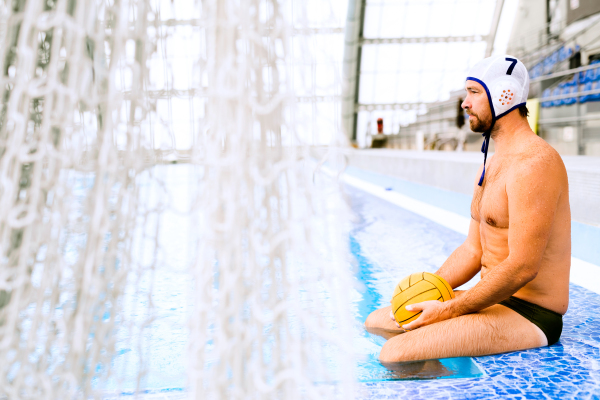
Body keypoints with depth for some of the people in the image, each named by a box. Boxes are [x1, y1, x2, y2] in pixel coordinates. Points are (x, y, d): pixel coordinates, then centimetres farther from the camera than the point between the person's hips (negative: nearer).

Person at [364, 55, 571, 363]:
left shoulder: (534, 163, -19)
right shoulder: (491, 165, 14)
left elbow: (522, 268, -25)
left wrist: (450, 309, -19)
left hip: (531, 315, -10)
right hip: (492, 301, 10)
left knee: (395, 354, -26)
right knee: (377, 322, 11)